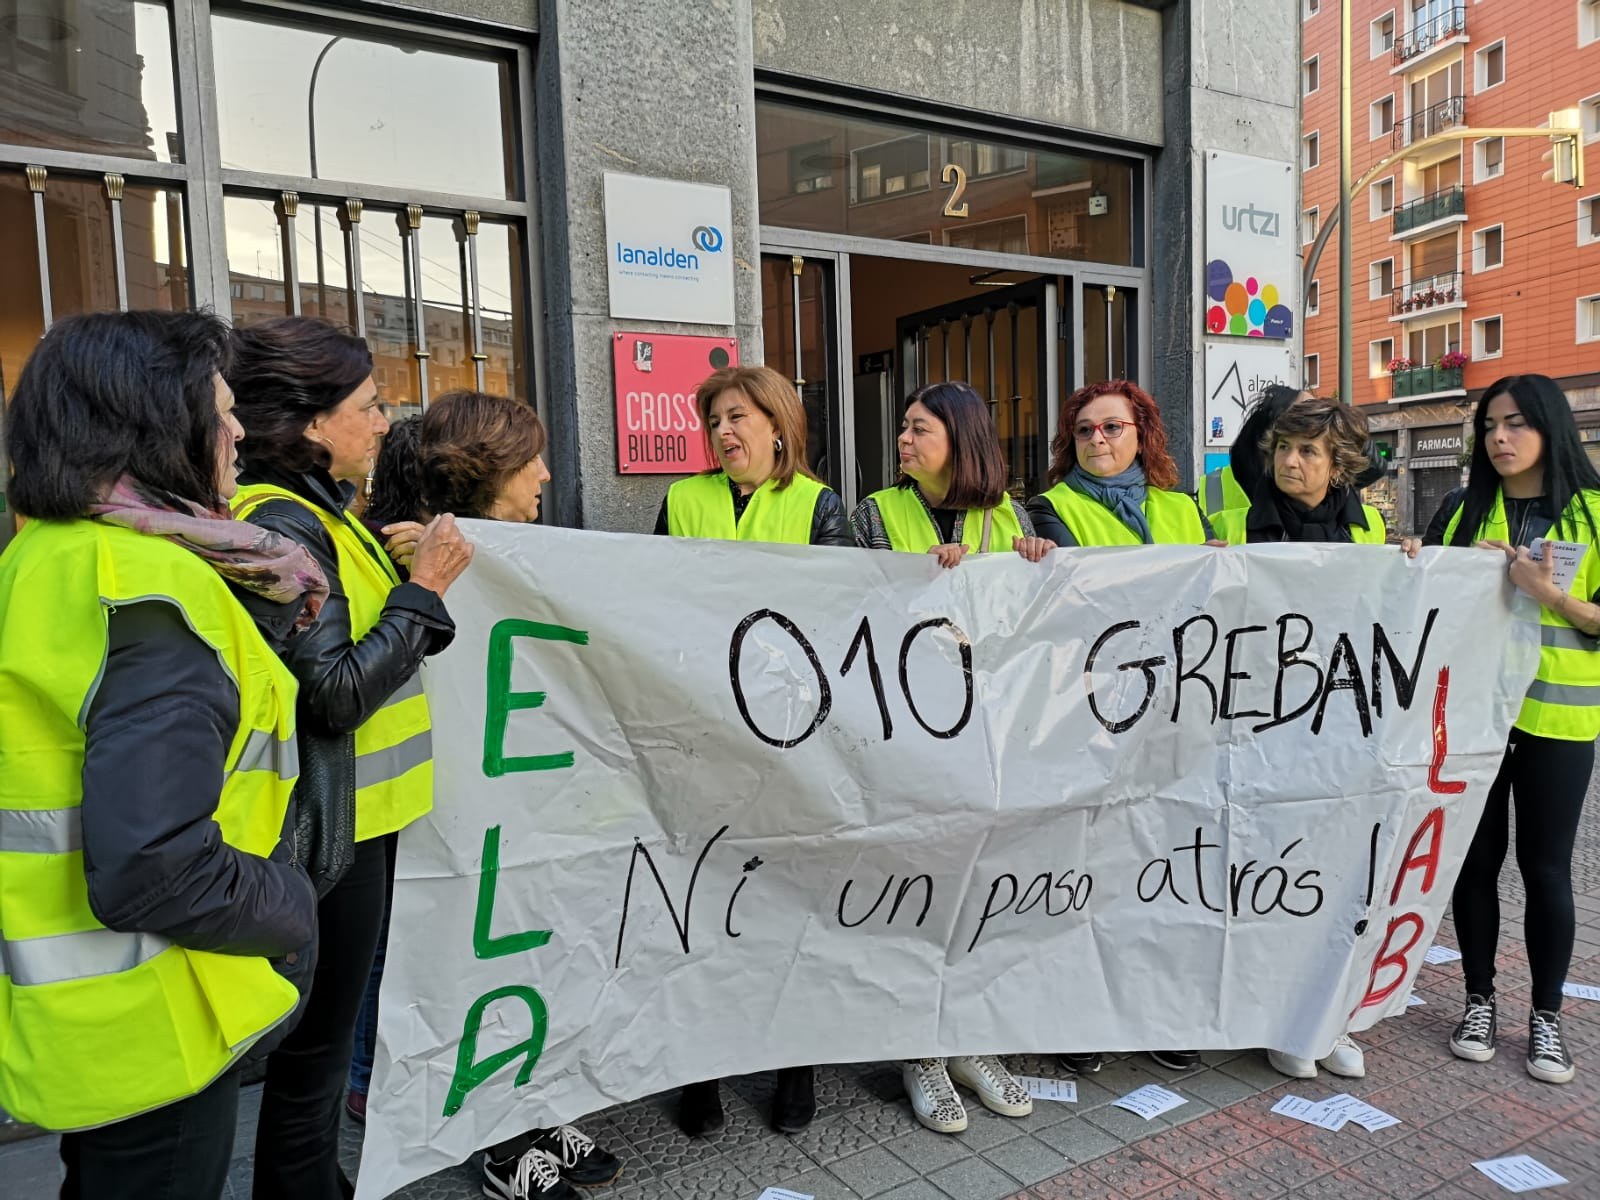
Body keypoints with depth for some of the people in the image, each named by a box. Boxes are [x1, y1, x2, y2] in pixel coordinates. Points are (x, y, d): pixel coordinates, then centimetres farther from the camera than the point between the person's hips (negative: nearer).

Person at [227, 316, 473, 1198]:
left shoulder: (315, 513, 13)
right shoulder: (284, 525, -19)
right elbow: (334, 694, -24)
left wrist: (402, 570, 9)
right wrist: (421, 588, -19)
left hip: (349, 820, 10)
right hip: (324, 832, -10)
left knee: (320, 1047, 23)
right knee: (313, 1058, 6)